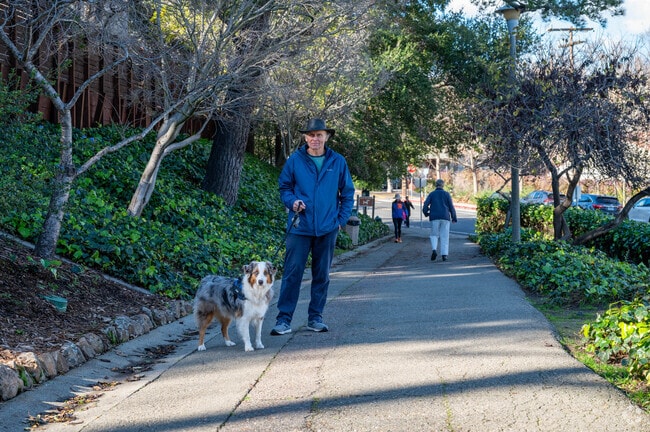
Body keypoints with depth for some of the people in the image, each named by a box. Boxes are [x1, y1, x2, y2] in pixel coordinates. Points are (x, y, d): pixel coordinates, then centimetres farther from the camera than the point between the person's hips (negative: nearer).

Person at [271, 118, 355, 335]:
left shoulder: (338, 162, 4)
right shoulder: (295, 160, 0)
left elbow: (347, 193, 11)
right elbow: (284, 188, 9)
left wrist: (342, 219, 3)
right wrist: (292, 201, -11)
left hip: (327, 228, 2)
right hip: (300, 227, -2)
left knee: (322, 274, 9)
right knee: (292, 273, -5)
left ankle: (315, 317, 19)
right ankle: (284, 319, -1)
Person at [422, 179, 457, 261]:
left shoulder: (431, 194, 6)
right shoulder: (446, 194, 5)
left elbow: (425, 206, -3)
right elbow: (451, 207, 2)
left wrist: (426, 213, 16)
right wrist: (454, 218, 11)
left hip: (434, 217, 0)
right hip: (445, 217, 0)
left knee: (434, 235, 10)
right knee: (444, 236, 3)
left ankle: (434, 250, -14)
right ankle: (444, 254, -5)